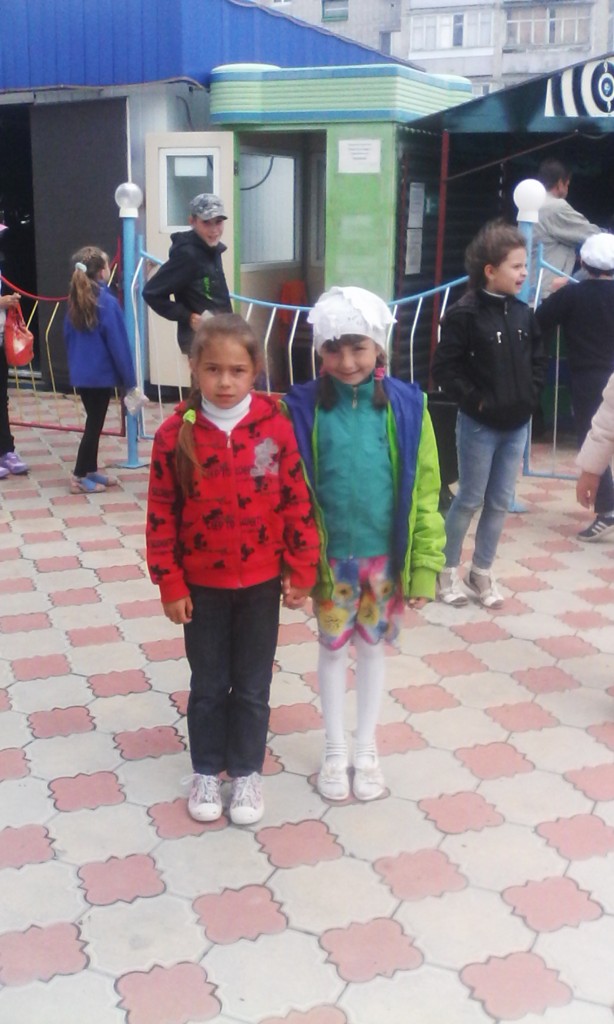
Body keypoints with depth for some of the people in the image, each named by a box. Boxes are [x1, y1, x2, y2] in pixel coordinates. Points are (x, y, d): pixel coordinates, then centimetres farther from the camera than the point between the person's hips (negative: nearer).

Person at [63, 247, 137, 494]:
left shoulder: (74, 302, 6)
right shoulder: (107, 302, -16)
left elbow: (68, 338, 13)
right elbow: (118, 344, -15)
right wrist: (129, 380, -9)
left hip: (80, 374, 7)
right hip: (101, 375, -7)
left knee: (93, 422, 18)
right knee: (94, 424, 1)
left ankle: (91, 470, 25)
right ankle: (80, 477, 3)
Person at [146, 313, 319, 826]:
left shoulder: (276, 426, -10)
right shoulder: (176, 433, -11)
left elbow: (298, 502, -5)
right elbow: (161, 514, -6)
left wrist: (301, 571, -4)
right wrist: (170, 583, -5)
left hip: (260, 582, 0)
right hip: (202, 584, 0)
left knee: (252, 685, 13)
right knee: (208, 684, 15)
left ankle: (247, 771, 30)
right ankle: (207, 771, 32)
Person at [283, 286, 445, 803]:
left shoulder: (406, 406, -8)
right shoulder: (304, 407, -9)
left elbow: (424, 491, -5)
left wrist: (426, 563, -6)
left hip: (384, 555, 1)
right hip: (329, 556, 0)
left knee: (373, 646, 15)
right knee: (333, 646, 14)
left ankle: (366, 749, 34)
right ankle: (335, 750, 32)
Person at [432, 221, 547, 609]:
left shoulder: (525, 315, 3)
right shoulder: (464, 315, -14)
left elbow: (539, 360, 15)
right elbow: (444, 368, -15)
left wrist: (530, 395, 2)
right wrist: (475, 400, -15)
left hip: (517, 424, 6)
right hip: (479, 425, -5)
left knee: (500, 502, 11)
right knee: (470, 500, 5)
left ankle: (482, 572, 25)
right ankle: (448, 570, 21)